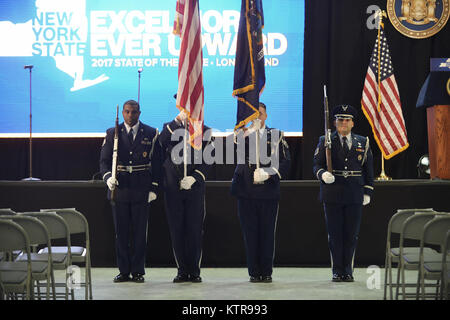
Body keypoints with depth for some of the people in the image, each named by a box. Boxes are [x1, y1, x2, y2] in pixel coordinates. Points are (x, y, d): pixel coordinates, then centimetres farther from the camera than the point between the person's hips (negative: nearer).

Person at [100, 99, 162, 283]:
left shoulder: (151, 134, 4)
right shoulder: (112, 134, 6)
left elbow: (156, 163, 5)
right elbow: (104, 160, 4)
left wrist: (154, 188, -2)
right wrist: (108, 177, -15)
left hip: (142, 192, -1)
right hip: (119, 190, 1)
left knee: (140, 232, 2)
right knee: (121, 232, 5)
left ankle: (138, 271, 10)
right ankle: (123, 271, 12)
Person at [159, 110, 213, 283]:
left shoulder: (204, 131, 8)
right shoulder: (169, 127, 10)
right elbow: (161, 144, -12)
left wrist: (194, 178, -12)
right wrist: (177, 121, -14)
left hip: (195, 187, -1)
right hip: (172, 188, 1)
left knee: (195, 230, -1)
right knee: (176, 230, 2)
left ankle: (194, 271, 8)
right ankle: (182, 271, 10)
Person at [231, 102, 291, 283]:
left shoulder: (276, 136, 9)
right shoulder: (242, 134, 9)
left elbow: (285, 162, 4)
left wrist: (268, 172, -12)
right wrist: (249, 132, -19)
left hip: (268, 191, 0)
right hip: (246, 192, 0)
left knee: (267, 232, 1)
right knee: (250, 233, 1)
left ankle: (267, 272, 9)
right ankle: (254, 272, 9)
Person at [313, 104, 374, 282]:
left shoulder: (363, 142, 11)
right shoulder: (325, 142, 6)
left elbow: (368, 169, 14)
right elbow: (317, 165, 2)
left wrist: (367, 192, 8)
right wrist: (323, 174, -20)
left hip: (354, 196, 1)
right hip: (332, 195, -1)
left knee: (351, 234, 3)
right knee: (334, 234, 1)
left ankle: (348, 271, 12)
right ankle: (337, 271, 9)